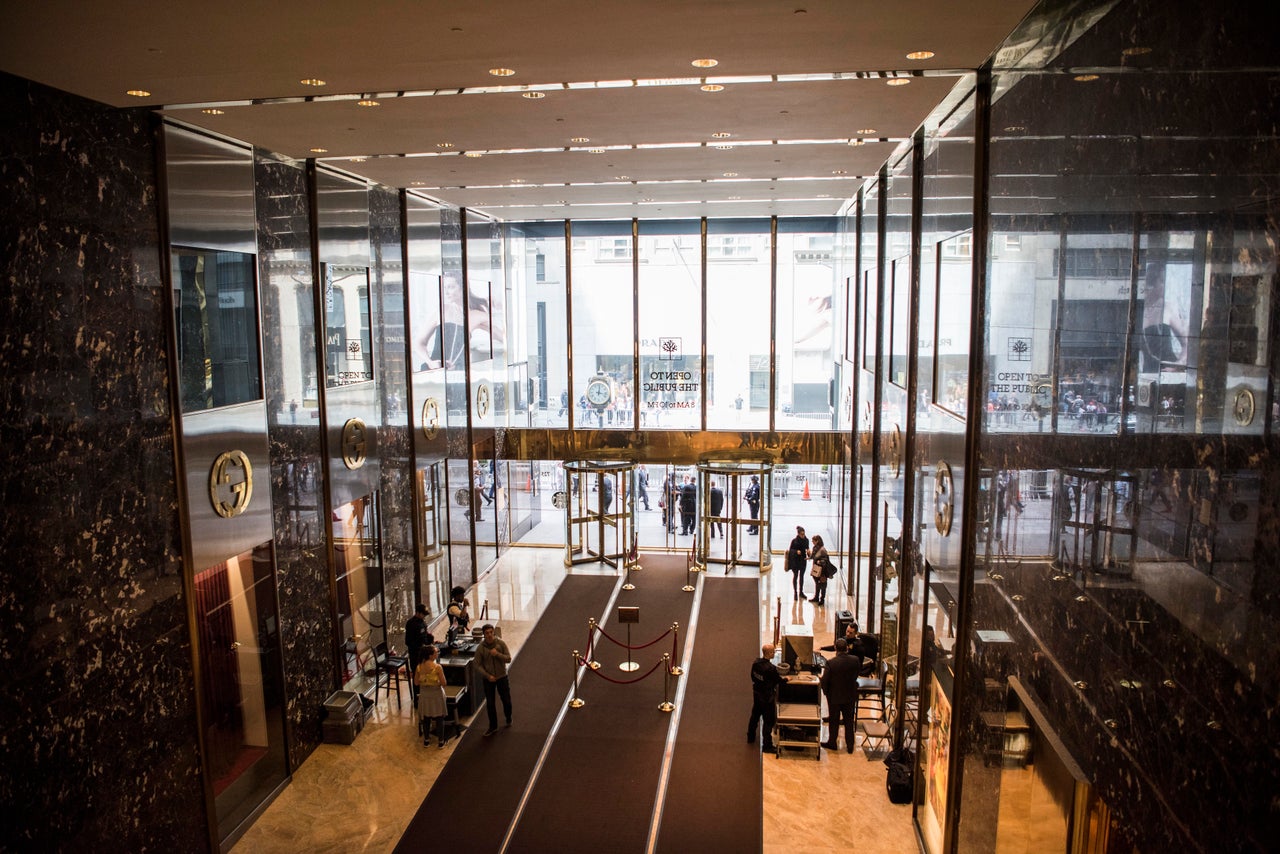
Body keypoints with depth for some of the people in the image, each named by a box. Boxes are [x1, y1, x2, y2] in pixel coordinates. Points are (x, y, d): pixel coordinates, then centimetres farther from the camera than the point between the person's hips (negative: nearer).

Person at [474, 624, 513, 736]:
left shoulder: (501, 643, -12)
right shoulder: (480, 648, -12)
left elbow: (508, 659, -10)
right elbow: (478, 665, -6)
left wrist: (497, 654, -26)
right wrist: (488, 676, -16)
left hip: (502, 677, 0)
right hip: (488, 679, 0)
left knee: (506, 700, 11)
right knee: (490, 703, 8)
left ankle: (508, 718, 40)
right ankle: (493, 726, 25)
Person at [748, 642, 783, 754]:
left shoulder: (756, 662, -7)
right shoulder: (771, 668, -29)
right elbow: (779, 680, -15)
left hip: (757, 693, 8)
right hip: (768, 697, -8)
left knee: (755, 716, 24)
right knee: (769, 721, 4)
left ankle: (750, 737, 40)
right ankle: (767, 746, 10)